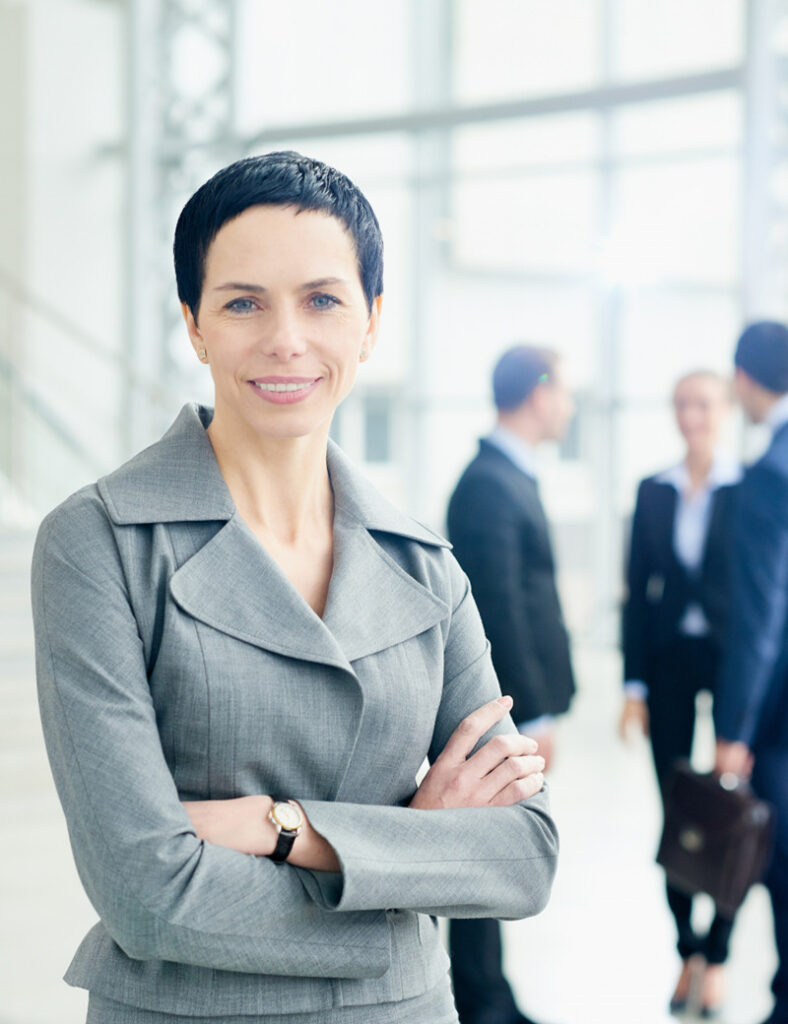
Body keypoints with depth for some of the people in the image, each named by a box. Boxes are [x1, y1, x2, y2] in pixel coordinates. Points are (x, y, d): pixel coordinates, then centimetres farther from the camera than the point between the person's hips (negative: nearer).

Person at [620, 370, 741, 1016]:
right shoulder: (653, 492, 8)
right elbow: (637, 592, 8)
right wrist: (634, 685, 3)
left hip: (734, 662, -3)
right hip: (667, 663, 3)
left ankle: (716, 958, 10)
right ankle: (688, 952, 17)